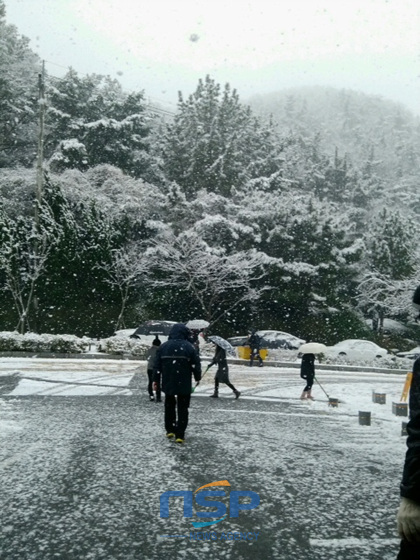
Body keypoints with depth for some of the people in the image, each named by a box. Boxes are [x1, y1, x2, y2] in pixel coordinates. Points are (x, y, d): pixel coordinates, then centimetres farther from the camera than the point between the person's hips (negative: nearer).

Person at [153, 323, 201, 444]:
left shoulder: (163, 346, 1)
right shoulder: (189, 347, -8)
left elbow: (157, 365, 4)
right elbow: (196, 364, -5)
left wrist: (155, 380, 12)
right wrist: (197, 377, 12)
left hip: (168, 384, 3)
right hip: (184, 385, -3)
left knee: (169, 406, 20)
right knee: (182, 409, 4)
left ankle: (170, 430, 25)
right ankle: (180, 435, 1)